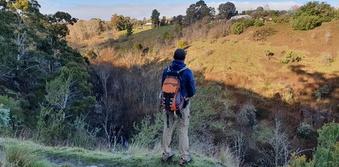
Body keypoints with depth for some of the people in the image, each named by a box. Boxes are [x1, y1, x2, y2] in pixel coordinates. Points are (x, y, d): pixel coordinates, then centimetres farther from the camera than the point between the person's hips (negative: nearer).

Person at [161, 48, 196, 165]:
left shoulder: (166, 70, -7)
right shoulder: (187, 72, -19)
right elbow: (192, 91, -13)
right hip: (182, 105, -3)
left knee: (168, 128, 19)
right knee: (183, 131, 10)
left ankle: (166, 153, 31)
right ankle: (184, 158, 19)